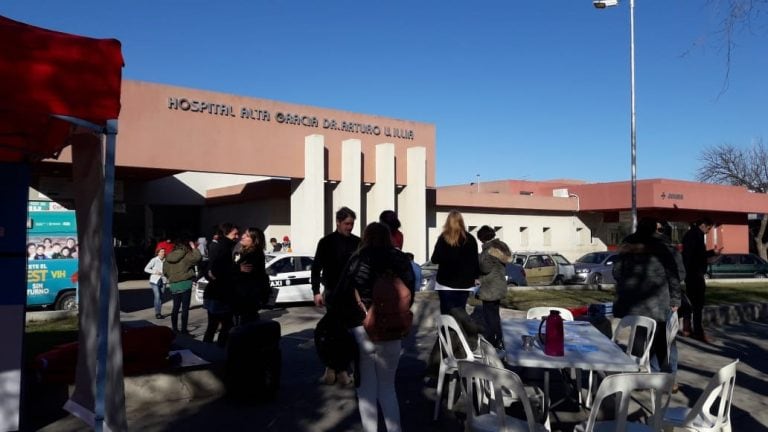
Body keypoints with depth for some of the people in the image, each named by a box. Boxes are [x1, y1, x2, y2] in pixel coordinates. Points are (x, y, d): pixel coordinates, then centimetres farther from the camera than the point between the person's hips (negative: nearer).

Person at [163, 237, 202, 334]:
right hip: (185, 284, -5)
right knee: (185, 308, -1)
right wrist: (193, 248, -7)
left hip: (173, 285, 5)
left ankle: (174, 329, 19)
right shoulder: (186, 255, -9)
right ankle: (184, 330, -2)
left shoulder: (168, 257, 8)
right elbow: (198, 257, -21)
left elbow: (165, 272, 12)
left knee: (175, 307, 15)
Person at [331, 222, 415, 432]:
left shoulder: (358, 259, -4)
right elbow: (409, 294, 2)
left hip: (361, 330, -2)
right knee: (387, 386, 18)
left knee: (366, 388, 12)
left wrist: (333, 316, 5)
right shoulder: (401, 259, 1)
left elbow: (342, 293, -8)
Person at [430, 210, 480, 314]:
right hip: (465, 284, 2)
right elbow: (475, 261, 6)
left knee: (447, 313, 4)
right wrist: (476, 277, 19)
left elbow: (434, 260, -5)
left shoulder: (443, 238, -7)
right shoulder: (470, 239, 1)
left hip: (446, 283, -2)